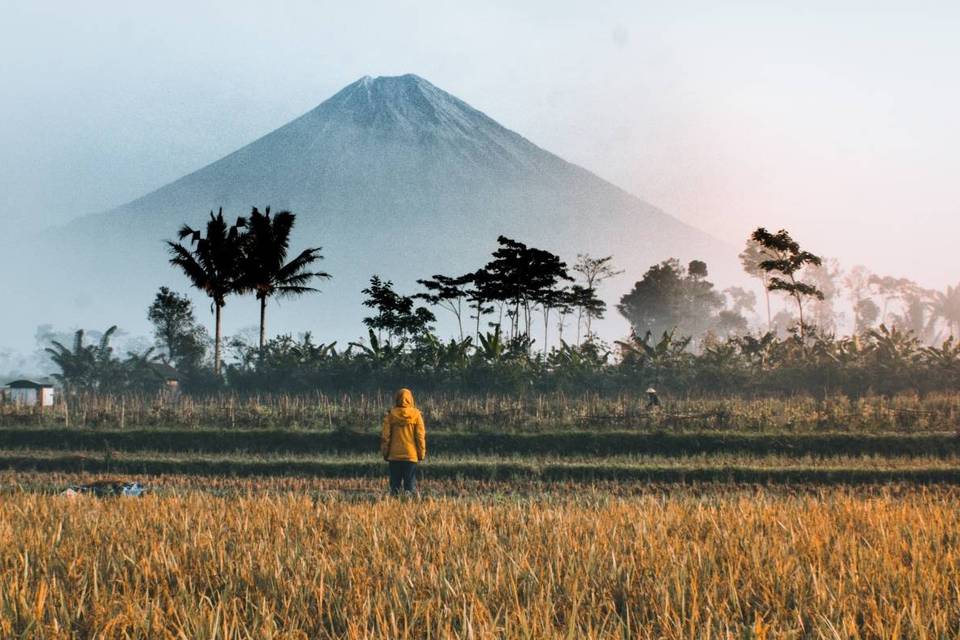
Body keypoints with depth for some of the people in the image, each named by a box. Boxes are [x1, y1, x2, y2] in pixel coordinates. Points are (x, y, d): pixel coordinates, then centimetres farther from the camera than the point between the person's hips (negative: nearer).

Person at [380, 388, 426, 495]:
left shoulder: (391, 415, -2)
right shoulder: (416, 415, -4)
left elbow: (385, 436, -1)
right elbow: (421, 436, -3)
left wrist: (385, 453, 8)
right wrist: (421, 453, 5)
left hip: (394, 455, 1)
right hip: (411, 455, -1)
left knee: (395, 482, 8)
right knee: (410, 482, 3)